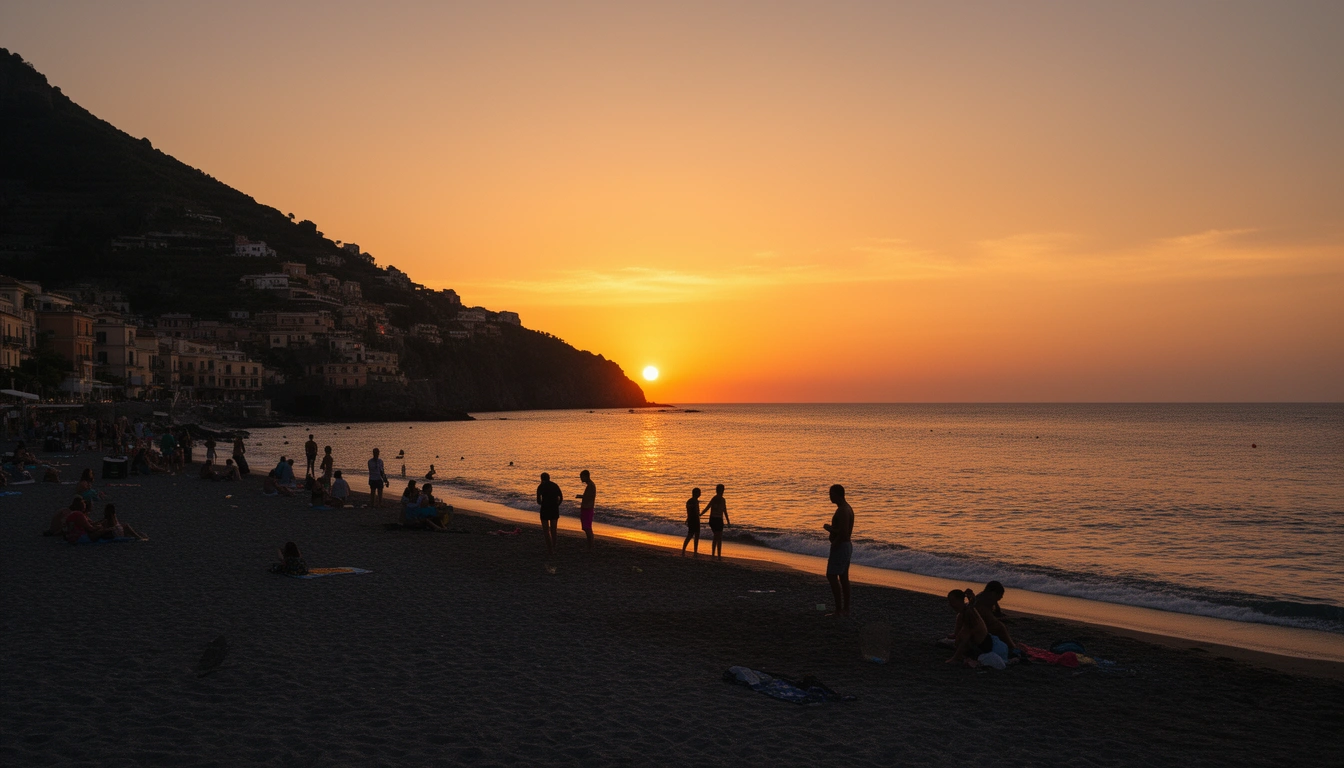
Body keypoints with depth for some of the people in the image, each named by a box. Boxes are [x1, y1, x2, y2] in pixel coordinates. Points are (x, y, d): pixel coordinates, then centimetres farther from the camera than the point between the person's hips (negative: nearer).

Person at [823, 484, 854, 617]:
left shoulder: (842, 510, -21)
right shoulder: (848, 508, 13)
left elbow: (843, 532, -28)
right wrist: (831, 528, 9)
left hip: (840, 546, -11)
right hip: (847, 545, 11)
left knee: (831, 576, -7)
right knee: (843, 577, 12)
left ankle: (839, 609, -7)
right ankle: (846, 609, 15)